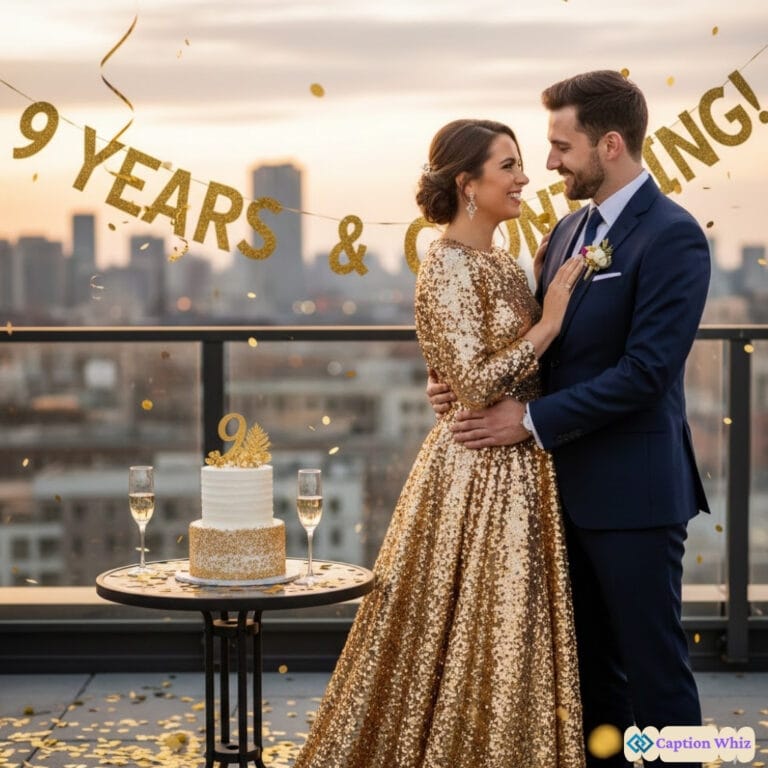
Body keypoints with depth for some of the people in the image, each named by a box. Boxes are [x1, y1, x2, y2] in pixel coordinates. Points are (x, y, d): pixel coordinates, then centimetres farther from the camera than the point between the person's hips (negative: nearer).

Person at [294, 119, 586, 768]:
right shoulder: (447, 267, -16)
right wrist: (549, 324, -17)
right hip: (480, 476, -9)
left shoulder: (498, 262, 11)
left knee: (500, 637, 14)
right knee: (477, 641, 0)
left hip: (517, 470, 9)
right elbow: (477, 384, -22)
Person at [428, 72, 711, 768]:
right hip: (568, 484, 8)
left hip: (632, 493, -8)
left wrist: (532, 420, -18)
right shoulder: (570, 230, 12)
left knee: (652, 663, 2)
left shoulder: (671, 237, -15)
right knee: (587, 659, 16)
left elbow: (644, 373, -21)